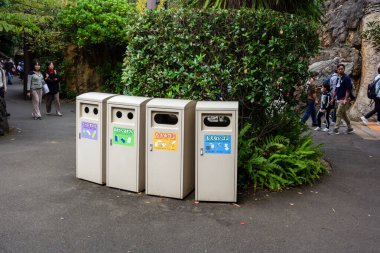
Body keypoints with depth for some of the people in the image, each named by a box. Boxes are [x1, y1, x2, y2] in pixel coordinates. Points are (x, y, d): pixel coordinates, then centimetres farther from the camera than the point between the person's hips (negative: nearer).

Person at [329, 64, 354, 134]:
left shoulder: (346, 78, -9)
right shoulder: (338, 78, 15)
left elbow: (348, 89, -15)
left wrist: (346, 99, -21)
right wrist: (333, 98, 17)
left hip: (343, 100, -8)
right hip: (338, 99, 8)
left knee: (339, 114, -9)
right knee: (344, 114, 14)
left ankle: (336, 129, -8)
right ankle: (350, 128, 24)